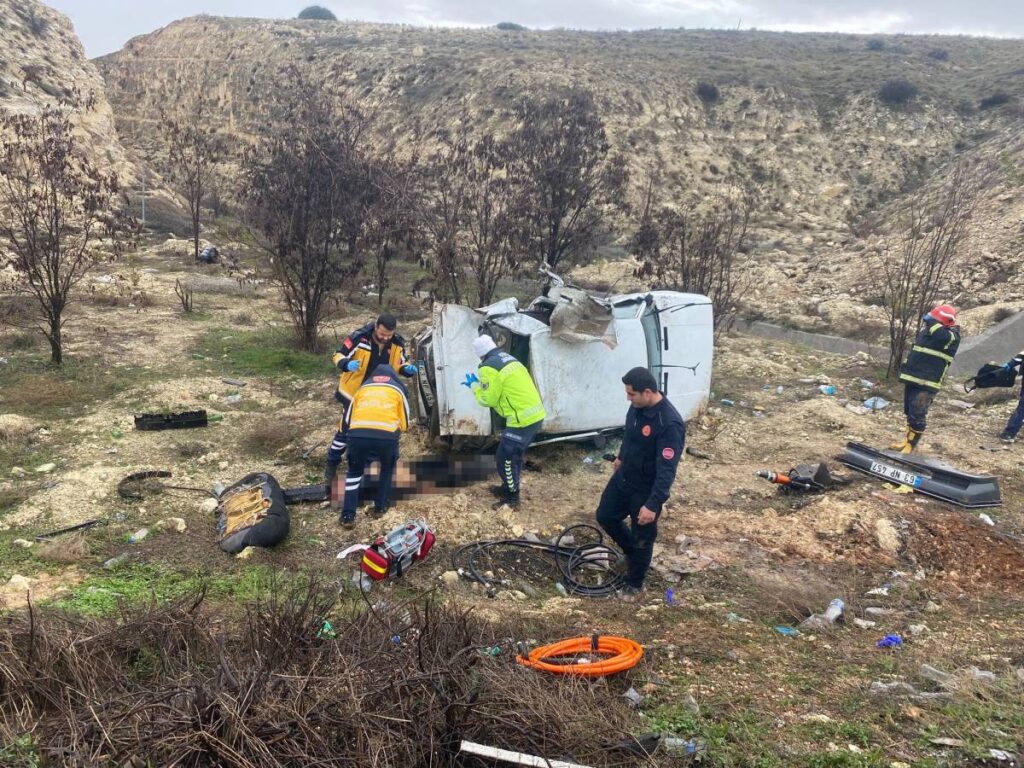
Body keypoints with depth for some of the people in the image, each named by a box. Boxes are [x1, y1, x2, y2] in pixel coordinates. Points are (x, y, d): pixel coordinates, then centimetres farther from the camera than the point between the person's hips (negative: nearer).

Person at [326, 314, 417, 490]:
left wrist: (408, 369, -18)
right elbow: (338, 356, -18)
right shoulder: (359, 338, -26)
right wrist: (347, 364, -40)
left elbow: (400, 364, 5)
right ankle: (331, 466, 18)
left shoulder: (397, 343, -12)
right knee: (346, 430, 1)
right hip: (354, 392, -4)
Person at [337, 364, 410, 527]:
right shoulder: (398, 389, 27)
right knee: (387, 469, 31)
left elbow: (348, 420, 34)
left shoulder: (362, 388, 31)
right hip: (387, 435, -1)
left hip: (358, 434, 1)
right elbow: (404, 423, 29)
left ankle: (348, 515, 16)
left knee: (354, 471, 25)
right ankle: (380, 507, 32)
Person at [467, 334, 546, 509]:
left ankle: (511, 498, 13)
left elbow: (488, 399, -7)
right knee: (514, 455, 24)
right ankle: (508, 487, 38)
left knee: (505, 458, 3)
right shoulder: (509, 359, 16)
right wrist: (481, 382, 24)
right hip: (535, 414, 9)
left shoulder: (489, 368, -12)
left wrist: (475, 385, 9)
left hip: (522, 419, -9)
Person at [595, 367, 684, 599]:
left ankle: (634, 583, 34)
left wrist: (653, 504, -32)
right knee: (605, 516, 22)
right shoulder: (638, 405, -9)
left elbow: (667, 470, -32)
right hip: (623, 477, 8)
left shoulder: (670, 423, -33)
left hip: (646, 488, -8)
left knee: (642, 538, 11)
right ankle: (632, 551, 47)